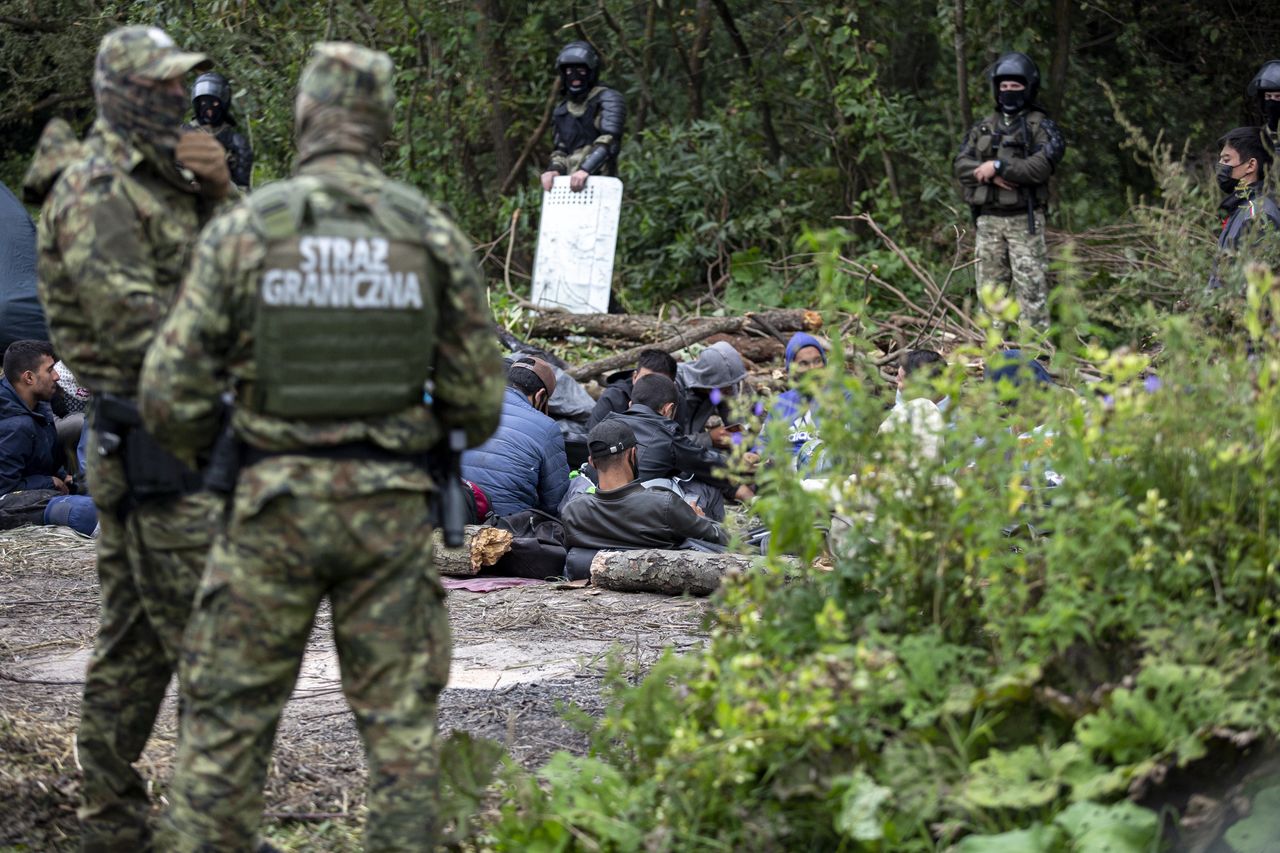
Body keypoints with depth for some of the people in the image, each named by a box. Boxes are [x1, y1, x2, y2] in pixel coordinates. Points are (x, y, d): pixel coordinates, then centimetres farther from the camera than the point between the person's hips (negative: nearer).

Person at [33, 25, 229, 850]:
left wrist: (216, 191, -2)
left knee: (134, 642, 13)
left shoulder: (158, 181, 16)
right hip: (153, 440, -10)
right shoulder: (99, 193, -13)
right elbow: (135, 324, -21)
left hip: (139, 444, 10)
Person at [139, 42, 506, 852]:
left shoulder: (241, 229, -6)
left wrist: (211, 450, 15)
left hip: (275, 504, -1)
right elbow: (479, 399, 1)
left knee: (229, 716, 8)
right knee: (401, 718, 9)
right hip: (392, 504, 1)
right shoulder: (434, 234, -2)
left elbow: (171, 394, -6)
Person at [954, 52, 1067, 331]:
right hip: (988, 218, 5)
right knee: (990, 286, 6)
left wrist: (998, 166, -15)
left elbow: (1041, 167, -14)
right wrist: (993, 178, -14)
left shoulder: (1041, 126, 1)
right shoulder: (983, 128, 16)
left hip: (1023, 219, -5)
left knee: (1031, 287, -8)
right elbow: (962, 166, 4)